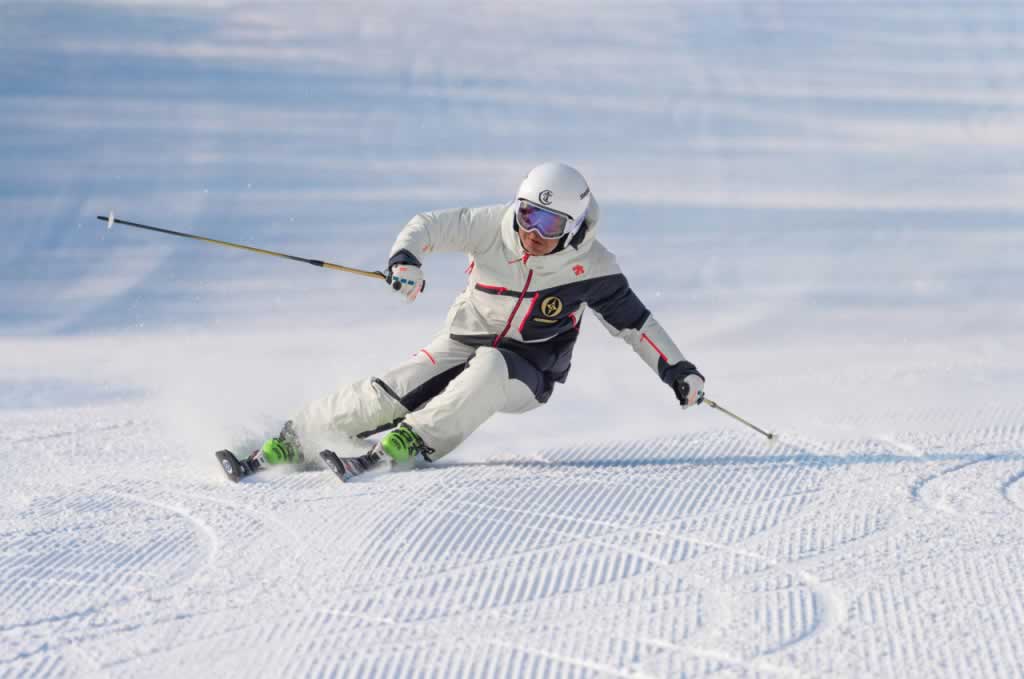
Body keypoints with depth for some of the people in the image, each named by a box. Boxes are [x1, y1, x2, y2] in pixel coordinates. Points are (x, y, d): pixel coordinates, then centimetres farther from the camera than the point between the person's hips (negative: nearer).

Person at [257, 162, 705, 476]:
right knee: (390, 395, -17)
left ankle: (415, 442, -39)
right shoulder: (494, 227, -16)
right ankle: (291, 440, -6)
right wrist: (405, 258, -37)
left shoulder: (588, 266, -16)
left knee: (489, 368, -37)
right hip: (464, 345, 1)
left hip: (529, 372, -1)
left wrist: (676, 369, -8)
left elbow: (633, 321, -6)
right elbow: (429, 226, -16)